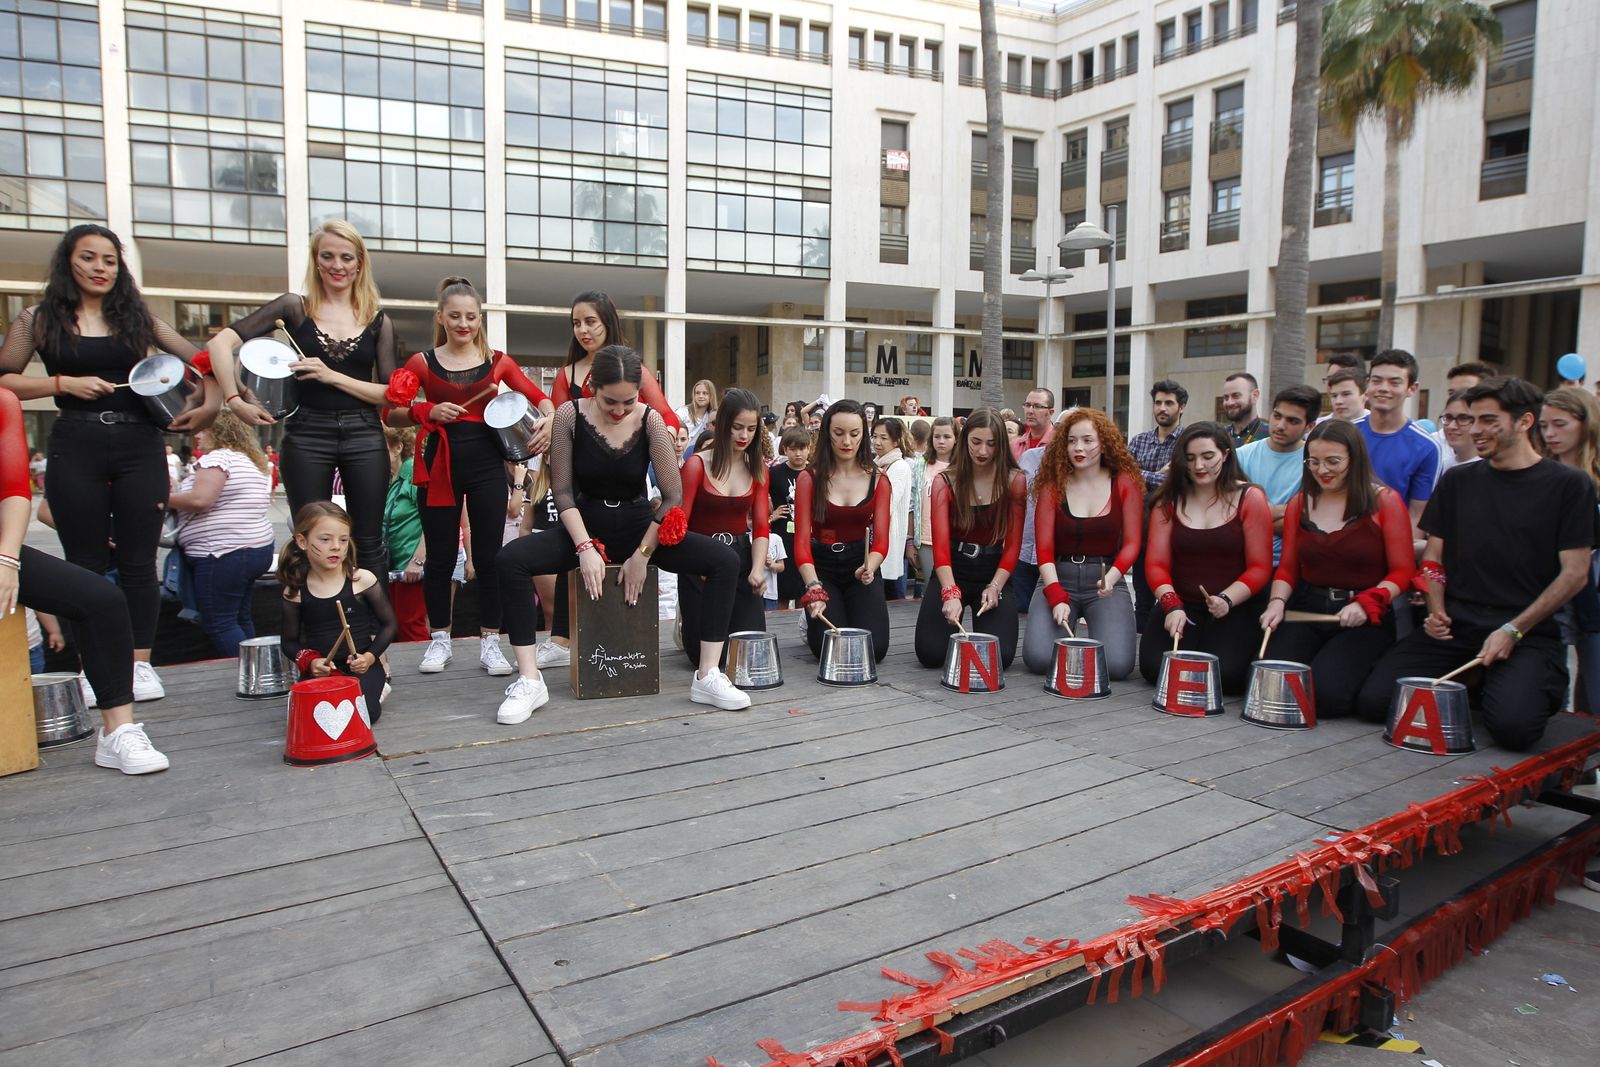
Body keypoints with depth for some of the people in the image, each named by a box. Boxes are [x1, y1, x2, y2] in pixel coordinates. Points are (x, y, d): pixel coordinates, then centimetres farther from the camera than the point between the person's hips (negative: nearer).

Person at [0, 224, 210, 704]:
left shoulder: (136, 316, 10)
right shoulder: (39, 320, 6)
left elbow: (202, 359, 10)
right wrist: (64, 383, -9)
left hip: (140, 444, 1)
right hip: (75, 448, -1)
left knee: (138, 561, 2)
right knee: (86, 564, 5)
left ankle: (140, 663, 10)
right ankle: (92, 669, 13)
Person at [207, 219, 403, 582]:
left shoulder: (377, 321, 7)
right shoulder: (295, 307, 4)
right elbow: (221, 342, -2)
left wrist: (333, 376, -10)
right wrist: (235, 401, -10)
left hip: (364, 436, 1)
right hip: (307, 435, -1)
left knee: (369, 544, 5)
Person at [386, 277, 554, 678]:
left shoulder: (497, 361, 6)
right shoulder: (423, 362, 4)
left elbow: (537, 396, 4)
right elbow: (392, 414, 2)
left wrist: (548, 420, -16)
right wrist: (427, 411, -15)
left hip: (487, 463, 0)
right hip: (440, 465, 0)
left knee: (489, 556, 1)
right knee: (439, 556, 7)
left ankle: (489, 642, 12)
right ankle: (439, 640, 22)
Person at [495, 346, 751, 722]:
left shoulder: (650, 420, -12)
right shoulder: (569, 415, -11)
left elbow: (673, 496, -11)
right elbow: (562, 492, -10)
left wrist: (642, 554, -15)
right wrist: (585, 548, -21)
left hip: (640, 526, 1)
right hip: (586, 526, 0)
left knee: (726, 562, -20)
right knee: (509, 560, -27)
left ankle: (708, 677, -16)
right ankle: (529, 680, -20)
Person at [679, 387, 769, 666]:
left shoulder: (758, 468, 7)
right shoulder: (697, 464, -7)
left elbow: (761, 526, 2)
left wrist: (758, 568, -16)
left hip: (741, 559, 4)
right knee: (707, 655, -5)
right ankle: (687, 626, 30)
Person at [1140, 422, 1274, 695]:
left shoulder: (1250, 498, 0)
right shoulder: (1169, 501, 7)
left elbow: (1259, 568, -4)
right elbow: (1156, 564, 0)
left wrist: (1227, 599, -20)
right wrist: (1172, 606, -18)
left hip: (1236, 609, -2)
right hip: (1181, 604, 2)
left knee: (1223, 672, -25)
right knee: (1155, 668, -19)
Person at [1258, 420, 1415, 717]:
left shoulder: (1384, 501, -1)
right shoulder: (1299, 503, 11)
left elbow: (1402, 573, -3)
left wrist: (1366, 603, -20)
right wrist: (1278, 601, -8)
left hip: (1365, 619, -3)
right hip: (1305, 610, 4)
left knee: (1325, 692, -25)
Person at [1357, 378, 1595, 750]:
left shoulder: (1568, 485, 1)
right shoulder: (1458, 481, 12)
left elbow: (1574, 573, -3)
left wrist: (1513, 630, -12)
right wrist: (1436, 611, -3)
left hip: (1529, 635, -3)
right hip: (1453, 629, 3)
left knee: (1513, 726, -28)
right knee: (1374, 701, -16)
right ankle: (1464, 685, 13)